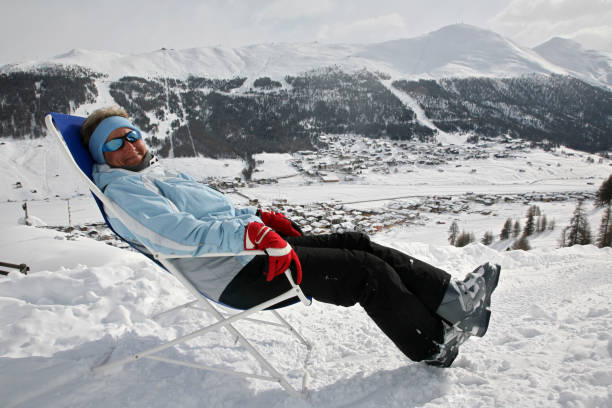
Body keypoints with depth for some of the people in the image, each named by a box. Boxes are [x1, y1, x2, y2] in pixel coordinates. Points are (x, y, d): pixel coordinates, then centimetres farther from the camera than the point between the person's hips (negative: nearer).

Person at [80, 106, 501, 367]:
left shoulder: (161, 173, 23)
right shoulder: (122, 188, -5)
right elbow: (179, 234, -22)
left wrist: (262, 217, 13)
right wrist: (252, 234, -29)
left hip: (252, 248, 9)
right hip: (237, 275, -9)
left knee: (356, 242, -1)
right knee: (365, 270, -13)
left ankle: (450, 295, 3)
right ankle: (434, 344, 1)